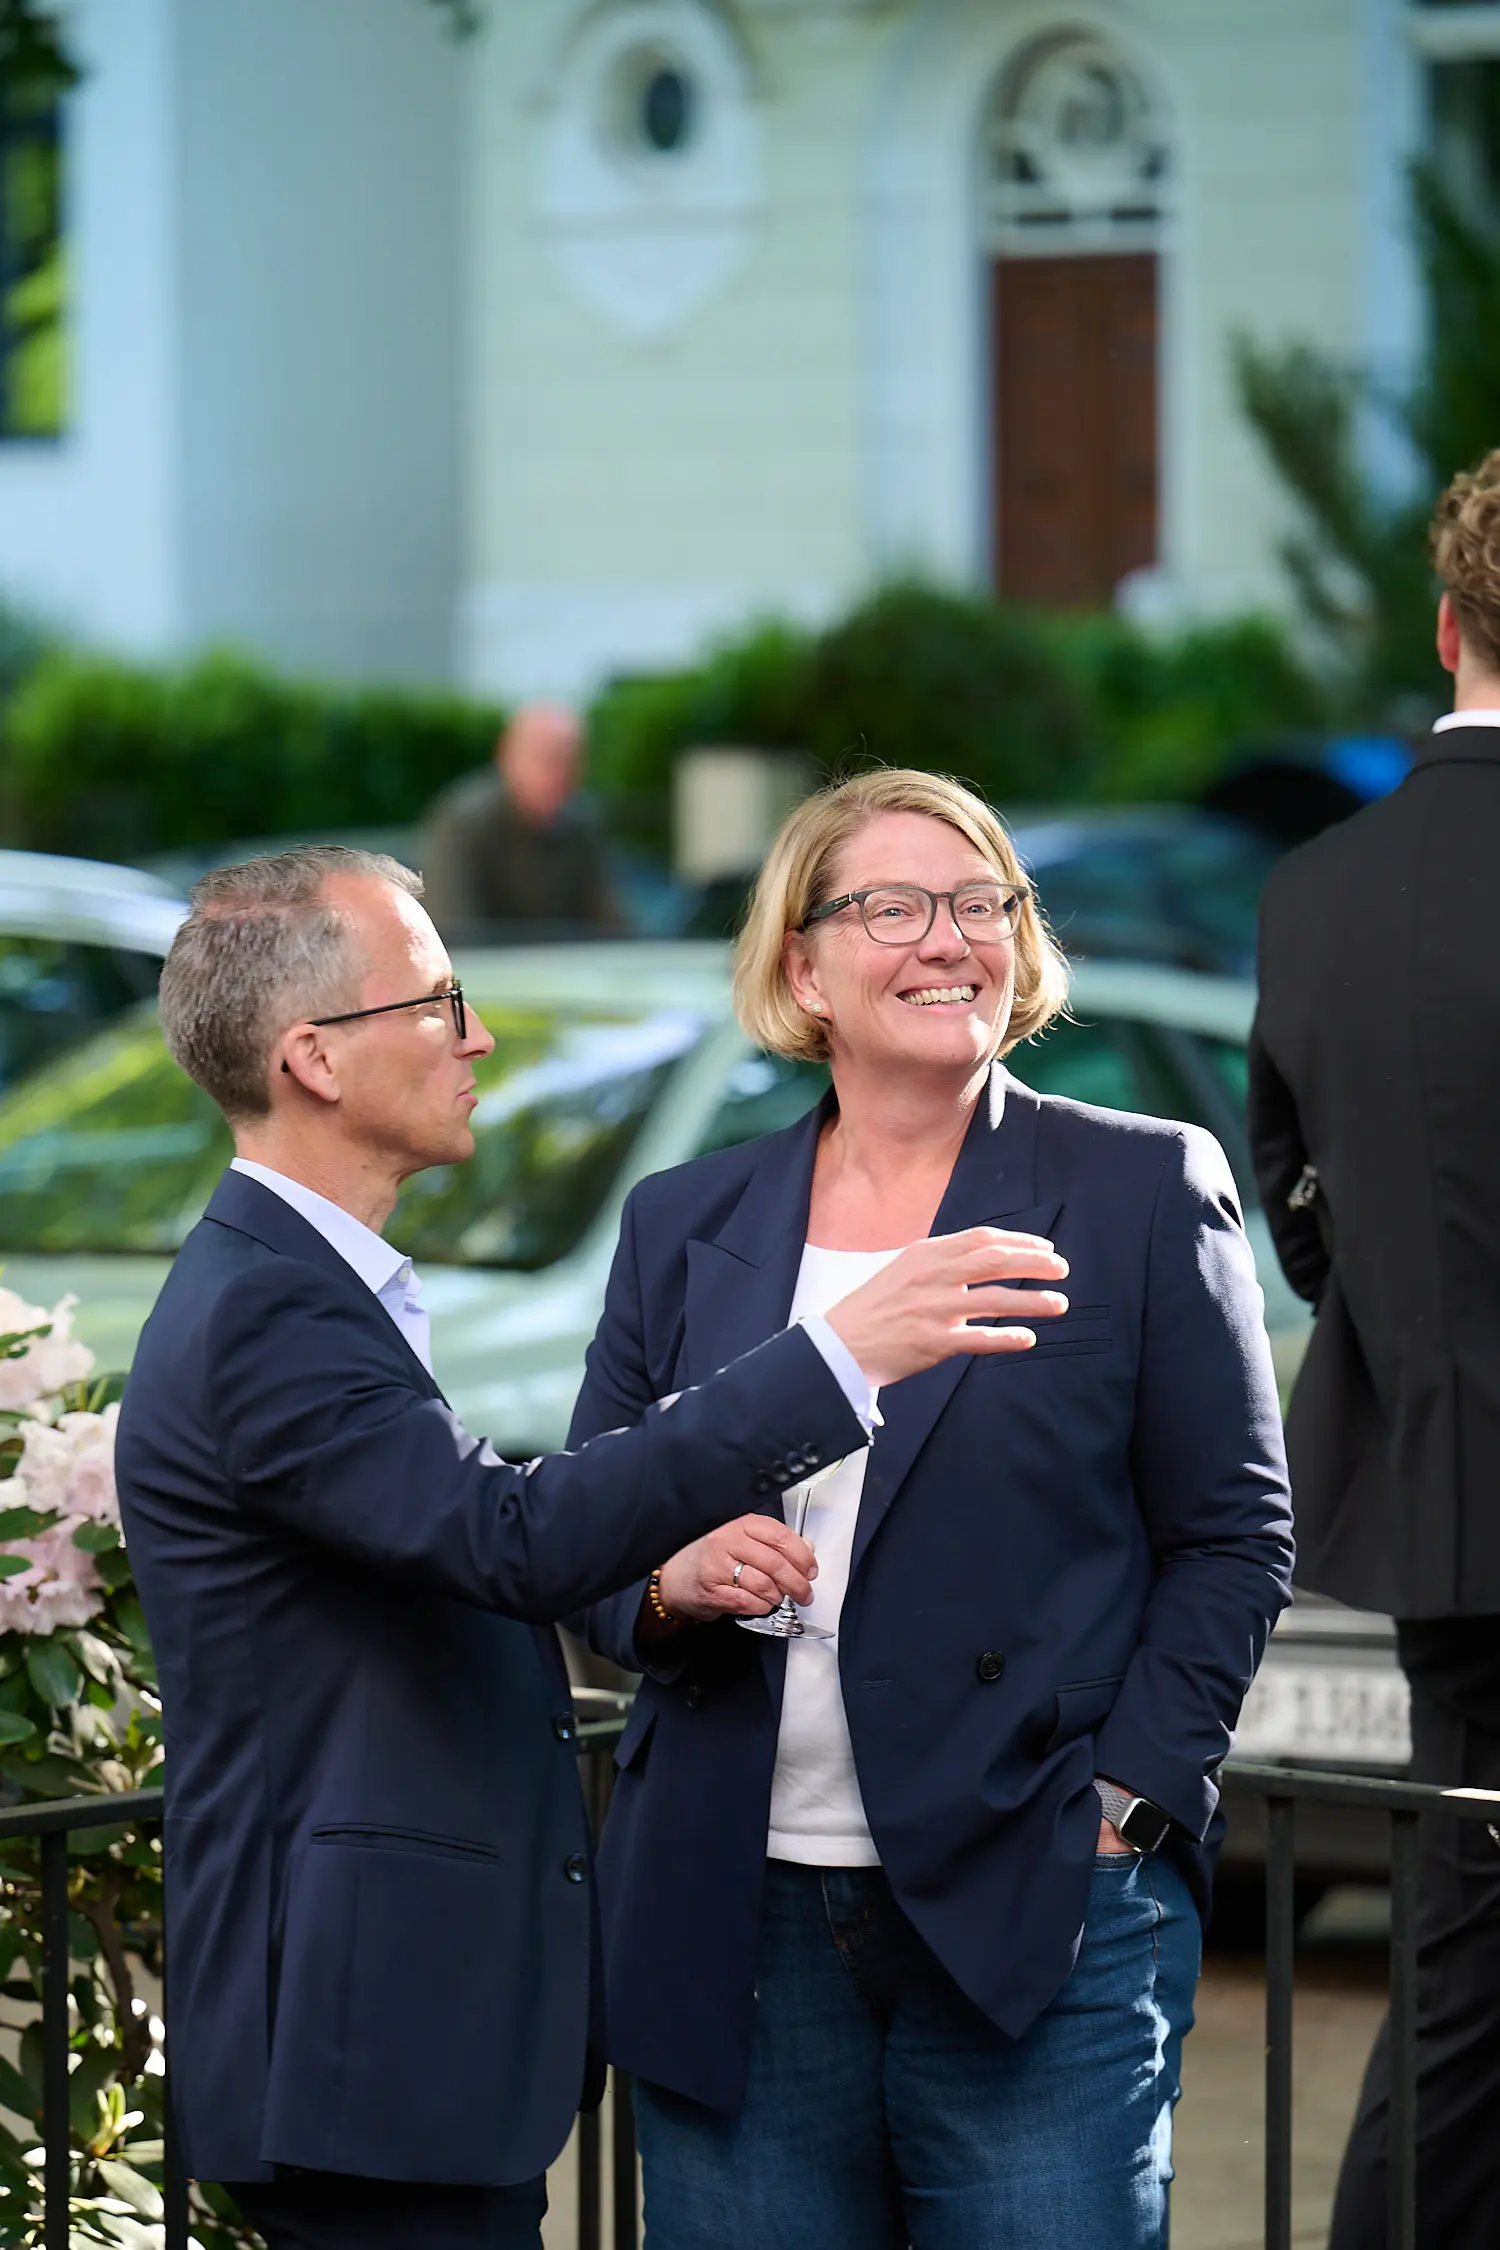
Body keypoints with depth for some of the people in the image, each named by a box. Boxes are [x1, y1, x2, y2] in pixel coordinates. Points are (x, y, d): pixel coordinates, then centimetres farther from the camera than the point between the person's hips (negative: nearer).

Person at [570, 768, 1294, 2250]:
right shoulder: (683, 1226, 12)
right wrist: (665, 1583, -7)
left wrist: (1128, 1798, -7)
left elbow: (1233, 1535, 3)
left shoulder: (1145, 1190, 4)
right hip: (734, 1932, 3)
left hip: (1040, 1919, -3)